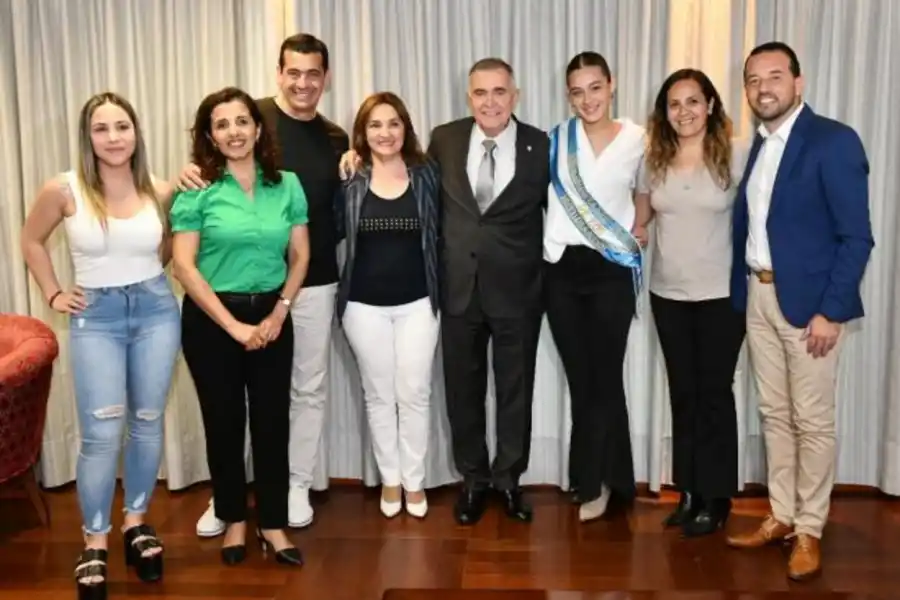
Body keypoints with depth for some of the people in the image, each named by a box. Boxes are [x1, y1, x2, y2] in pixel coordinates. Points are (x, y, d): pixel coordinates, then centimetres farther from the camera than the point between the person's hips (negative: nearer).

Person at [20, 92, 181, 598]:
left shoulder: (160, 192, -3)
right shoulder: (64, 190, -8)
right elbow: (32, 241, 9)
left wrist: (149, 273, 6)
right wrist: (54, 293, 5)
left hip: (156, 310, 2)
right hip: (96, 316, -2)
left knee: (148, 423, 10)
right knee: (102, 434, -4)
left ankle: (137, 520, 28)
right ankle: (95, 542, 13)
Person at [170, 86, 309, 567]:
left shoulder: (287, 186, 1)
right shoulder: (196, 191, -7)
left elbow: (300, 256, 5)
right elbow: (184, 267, -11)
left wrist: (279, 313, -7)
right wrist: (234, 326, -14)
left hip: (271, 316, 2)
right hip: (211, 320, -2)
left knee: (272, 421, 5)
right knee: (224, 421, 10)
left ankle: (273, 523, 19)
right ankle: (234, 519, 26)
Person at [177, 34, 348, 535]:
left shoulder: (336, 140, 7)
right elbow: (212, 176, -3)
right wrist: (190, 175, -26)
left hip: (313, 283, 3)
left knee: (310, 387, 11)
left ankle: (297, 486, 27)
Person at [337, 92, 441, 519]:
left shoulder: (426, 173, -1)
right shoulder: (350, 179, 0)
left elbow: (440, 232, -3)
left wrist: (440, 291, -9)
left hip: (417, 302, 0)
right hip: (364, 305, 1)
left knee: (414, 394, 6)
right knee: (379, 395, 12)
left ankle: (415, 480, 24)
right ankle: (389, 479, 28)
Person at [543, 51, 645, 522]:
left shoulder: (637, 140, 0)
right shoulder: (556, 139, 2)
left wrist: (639, 230, 5)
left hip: (612, 271, -2)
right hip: (561, 268, 2)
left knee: (603, 377, 0)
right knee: (579, 378, 9)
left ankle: (590, 482, 15)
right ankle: (604, 476, 25)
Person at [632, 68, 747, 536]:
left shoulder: (735, 157, -8)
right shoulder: (653, 160, 4)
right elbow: (640, 220, 13)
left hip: (721, 294, -4)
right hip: (668, 294, 4)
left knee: (714, 393, 4)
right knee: (683, 393, 12)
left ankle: (715, 497, 18)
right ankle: (689, 491, 25)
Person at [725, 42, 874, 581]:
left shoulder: (834, 141, -11)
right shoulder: (759, 145, 10)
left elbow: (857, 237, -14)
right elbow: (748, 223, 11)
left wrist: (831, 310, -18)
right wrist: (741, 291, 3)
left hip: (810, 301, -6)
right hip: (759, 296, 6)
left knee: (812, 420, 3)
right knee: (774, 413, 13)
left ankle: (810, 531, 17)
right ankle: (781, 517, 26)